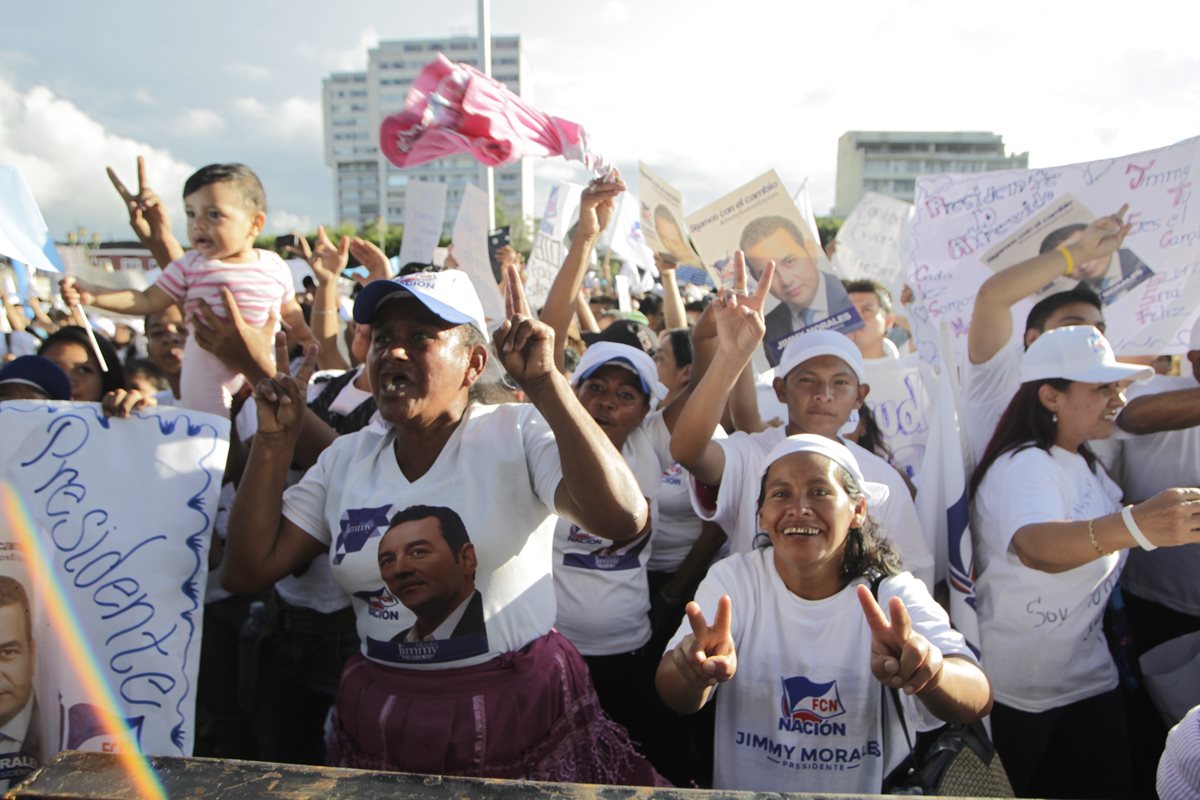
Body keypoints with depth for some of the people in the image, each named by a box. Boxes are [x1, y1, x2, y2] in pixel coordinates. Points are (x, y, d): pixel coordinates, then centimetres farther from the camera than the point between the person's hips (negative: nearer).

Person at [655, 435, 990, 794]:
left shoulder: (894, 593, -4)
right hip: (744, 789, 1)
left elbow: (978, 697, -19)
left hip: (869, 791, 0)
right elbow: (674, 698, -15)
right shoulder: (731, 579, -3)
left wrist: (928, 671, -41)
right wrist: (695, 674, -38)